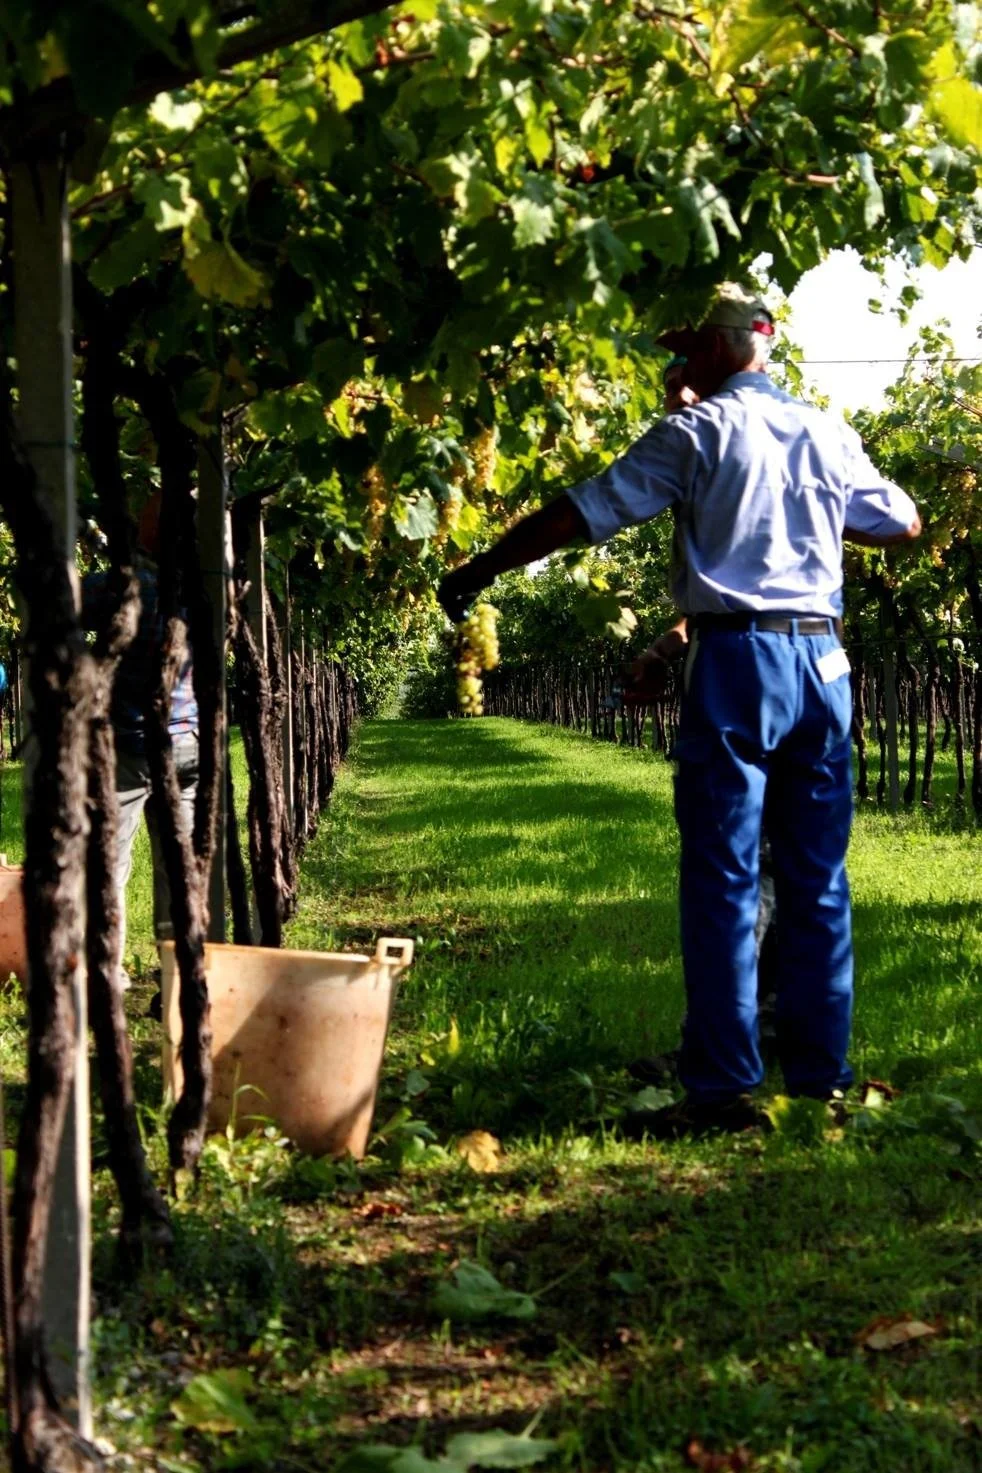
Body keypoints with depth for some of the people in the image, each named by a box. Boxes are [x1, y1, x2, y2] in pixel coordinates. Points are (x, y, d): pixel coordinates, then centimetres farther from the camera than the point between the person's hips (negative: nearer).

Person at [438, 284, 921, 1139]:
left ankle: (723, 1091, -4)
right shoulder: (829, 436, 13)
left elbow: (581, 514, -4)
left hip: (738, 659, -5)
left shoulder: (700, 433, -3)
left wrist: (479, 572, 4)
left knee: (723, 883, -3)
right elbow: (903, 523, 25)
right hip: (823, 659, 5)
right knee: (817, 881, 9)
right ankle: (821, 1080, 12)